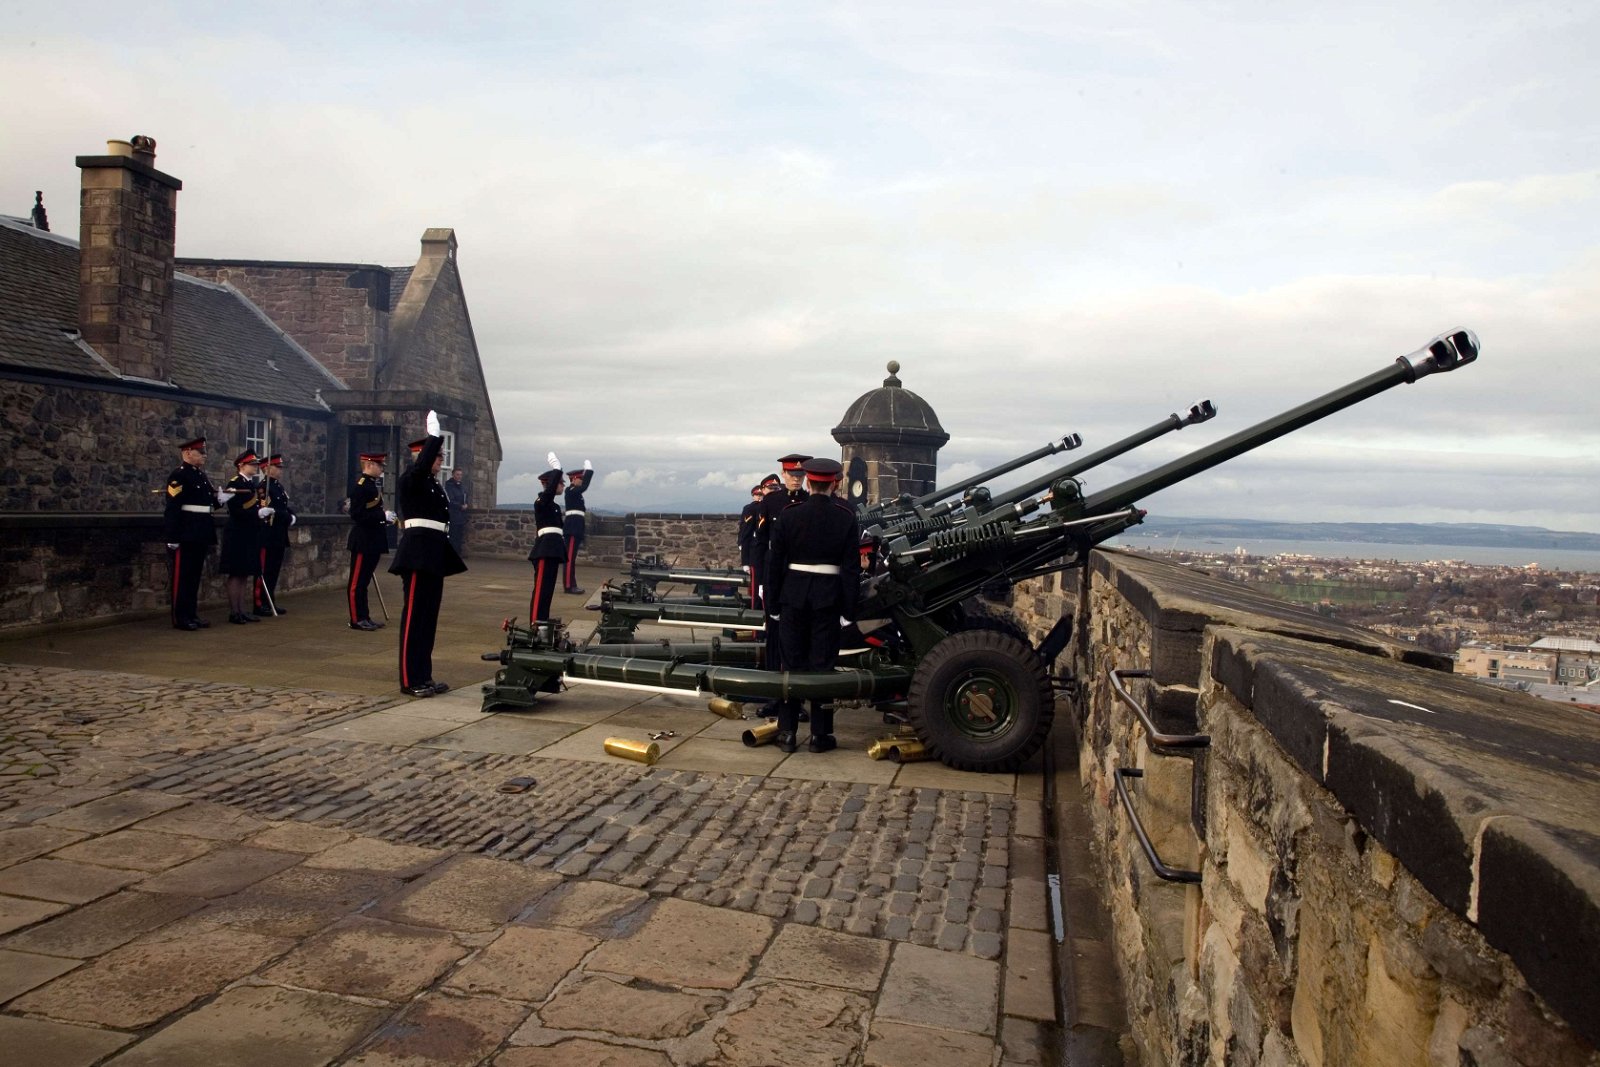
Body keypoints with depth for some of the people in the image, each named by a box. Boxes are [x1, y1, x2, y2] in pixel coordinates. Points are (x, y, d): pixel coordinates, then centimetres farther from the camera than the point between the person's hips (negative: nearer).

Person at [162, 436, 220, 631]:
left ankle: (192, 614, 19)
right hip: (186, 534, -9)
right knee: (182, 577, -2)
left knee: (195, 576, 13)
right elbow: (172, 508, -17)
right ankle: (180, 618, 3)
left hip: (200, 535, 9)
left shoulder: (202, 476, 17)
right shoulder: (178, 476, -11)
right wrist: (172, 538, -21)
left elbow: (209, 503, 23)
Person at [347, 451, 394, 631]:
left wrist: (386, 517, 9)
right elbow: (357, 514, -21)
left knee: (364, 581, 14)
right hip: (363, 541, -9)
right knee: (357, 582, -1)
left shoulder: (374, 484, 15)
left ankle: (364, 617, 19)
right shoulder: (360, 485, -14)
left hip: (373, 541, 9)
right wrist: (383, 516, -22)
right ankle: (356, 619, 3)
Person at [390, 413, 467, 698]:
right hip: (418, 554, -9)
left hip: (434, 556, 9)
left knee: (429, 617, 11)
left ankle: (424, 677, 17)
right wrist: (435, 435, -23)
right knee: (414, 615, -6)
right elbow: (423, 463, -31)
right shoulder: (411, 479, -6)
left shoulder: (434, 484, 18)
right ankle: (409, 681, -1)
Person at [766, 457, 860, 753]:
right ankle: (820, 734, 9)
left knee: (792, 662, 9)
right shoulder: (846, 517, -3)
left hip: (793, 595, 1)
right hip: (828, 596, -1)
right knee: (823, 664, 5)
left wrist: (773, 604, 7)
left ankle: (787, 731, 13)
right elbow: (851, 567, -5)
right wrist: (849, 610, -1)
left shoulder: (789, 514, -2)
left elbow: (775, 562, 0)